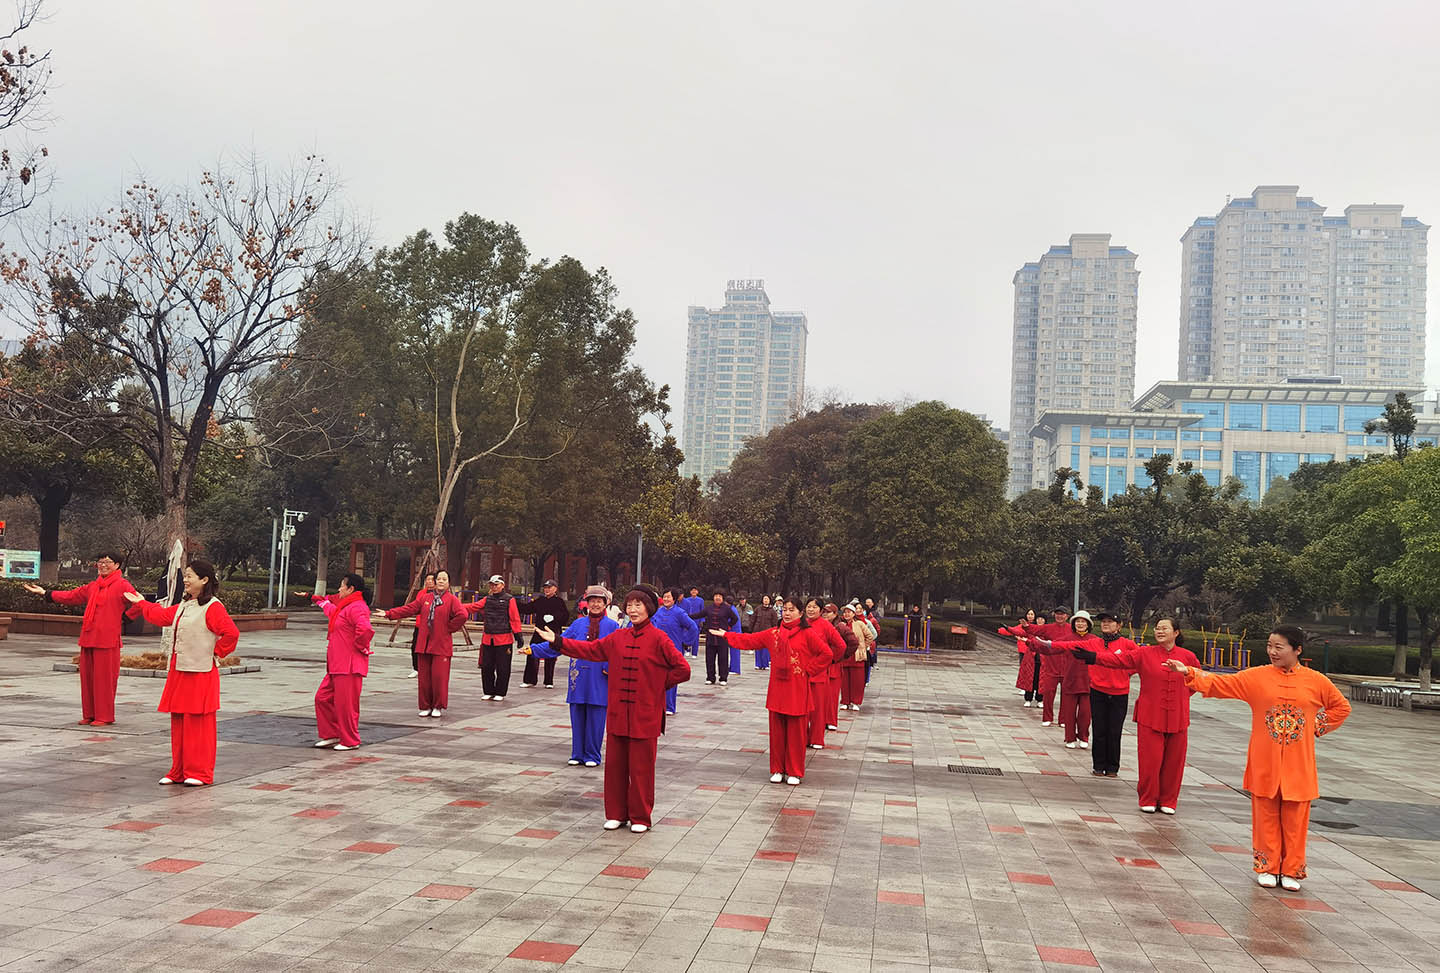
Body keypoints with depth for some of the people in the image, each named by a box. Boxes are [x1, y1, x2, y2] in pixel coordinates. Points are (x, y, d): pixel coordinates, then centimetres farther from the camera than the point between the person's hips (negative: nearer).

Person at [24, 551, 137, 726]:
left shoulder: (121, 585, -5)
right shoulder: (92, 587, 19)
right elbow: (71, 596, 28)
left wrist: (125, 618, -27)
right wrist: (45, 593, 30)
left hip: (107, 640, -7)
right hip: (88, 638, 7)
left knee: (104, 678, -4)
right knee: (87, 677, 10)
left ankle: (105, 716, 3)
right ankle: (89, 715, 20)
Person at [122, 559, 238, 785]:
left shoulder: (212, 607, -14)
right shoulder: (183, 606, 16)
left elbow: (231, 633, -23)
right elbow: (161, 615, 34)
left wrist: (215, 652, -12)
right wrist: (140, 603, 44)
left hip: (200, 674, -9)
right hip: (179, 672, 9)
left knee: (198, 723, -4)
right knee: (178, 723, 12)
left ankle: (200, 773, 4)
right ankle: (179, 771, 20)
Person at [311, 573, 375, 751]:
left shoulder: (356, 607, -17)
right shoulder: (345, 607, 18)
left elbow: (366, 629, -33)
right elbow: (333, 612, 43)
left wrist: (360, 647, -20)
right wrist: (322, 601, 50)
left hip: (349, 667, -11)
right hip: (337, 666, 11)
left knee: (346, 704, -5)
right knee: (323, 698, 13)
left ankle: (350, 741, 6)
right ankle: (332, 735, 21)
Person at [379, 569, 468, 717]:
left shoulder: (452, 599, -3)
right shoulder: (425, 597, 11)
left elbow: (462, 615, -15)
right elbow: (409, 609, 12)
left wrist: (449, 628, -9)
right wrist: (388, 614, 8)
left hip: (442, 645, -4)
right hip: (424, 644, 4)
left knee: (439, 676, -5)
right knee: (424, 677, 6)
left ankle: (438, 707, 9)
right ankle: (426, 706, 16)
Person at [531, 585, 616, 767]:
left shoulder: (612, 626, 0)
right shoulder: (578, 624, 8)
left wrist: (610, 670, -13)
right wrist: (533, 649, 4)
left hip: (599, 681, -3)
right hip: (579, 680, 3)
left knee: (595, 720, 2)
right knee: (577, 717, 7)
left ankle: (592, 756, 16)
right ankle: (577, 754, 20)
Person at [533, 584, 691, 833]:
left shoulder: (658, 639, -8)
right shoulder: (617, 638, 7)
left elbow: (682, 669, -10)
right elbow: (591, 650, 15)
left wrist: (658, 684, -5)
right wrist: (557, 642, 13)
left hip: (644, 716, -5)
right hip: (617, 714, 5)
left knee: (641, 767, 3)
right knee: (615, 764, 10)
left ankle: (640, 817, 16)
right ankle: (616, 813, 24)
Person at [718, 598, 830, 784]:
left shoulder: (807, 634, -5)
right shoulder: (774, 634, 10)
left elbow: (826, 653, -8)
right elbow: (750, 640, 15)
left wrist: (808, 670, -7)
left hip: (797, 691, -4)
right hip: (777, 689, 4)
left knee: (796, 732, 2)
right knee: (777, 731, 8)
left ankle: (794, 772, 13)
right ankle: (778, 769, 19)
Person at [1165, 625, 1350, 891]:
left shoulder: (1316, 681, 0)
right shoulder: (1257, 676, -2)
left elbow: (1341, 707, 13)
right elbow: (1220, 683, -3)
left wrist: (1316, 728, 4)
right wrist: (1189, 672, -14)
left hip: (1298, 766, 0)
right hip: (1264, 764, 0)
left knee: (1295, 818, 6)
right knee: (1266, 816, 6)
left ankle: (1291, 871, 19)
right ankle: (1267, 868, 18)